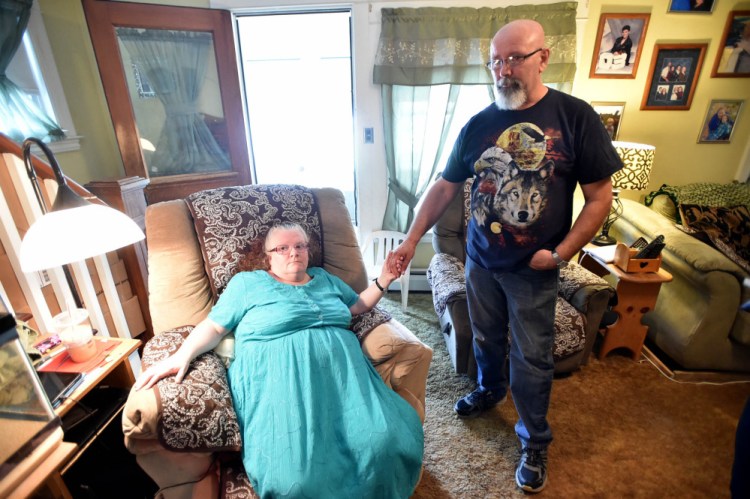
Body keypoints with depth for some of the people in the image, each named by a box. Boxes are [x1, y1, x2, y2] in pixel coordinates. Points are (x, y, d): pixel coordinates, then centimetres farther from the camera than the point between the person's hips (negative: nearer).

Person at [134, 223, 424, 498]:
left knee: (385, 440, -22)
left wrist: (383, 280, 19)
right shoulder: (247, 282, 14)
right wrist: (182, 355, -8)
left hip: (340, 366, 4)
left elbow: (358, 306, 33)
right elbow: (214, 326, 10)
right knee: (296, 474, -29)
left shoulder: (324, 278, 25)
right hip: (279, 373, -3)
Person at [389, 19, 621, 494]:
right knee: (486, 337, 22)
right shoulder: (478, 125, -2)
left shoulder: (576, 117, -10)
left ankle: (535, 442, 33)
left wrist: (561, 253, -14)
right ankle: (490, 388, 51)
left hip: (534, 271, -3)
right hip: (480, 262, 3)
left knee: (532, 358, 10)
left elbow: (600, 198, -8)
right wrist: (412, 240, -5)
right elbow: (444, 188, 1)